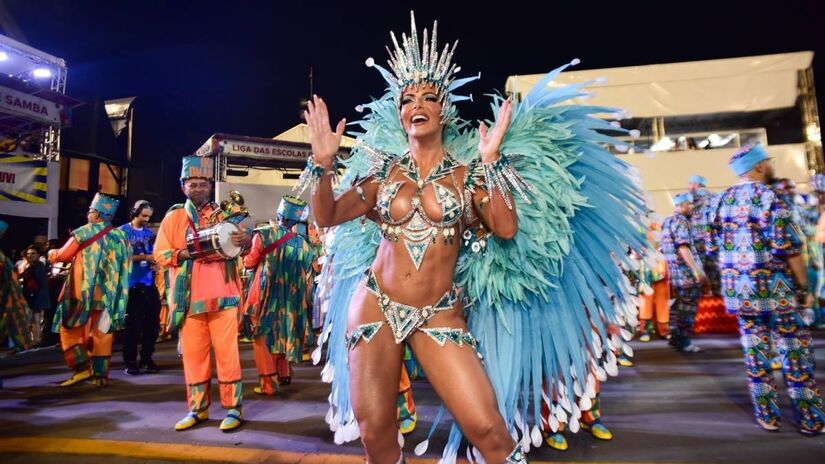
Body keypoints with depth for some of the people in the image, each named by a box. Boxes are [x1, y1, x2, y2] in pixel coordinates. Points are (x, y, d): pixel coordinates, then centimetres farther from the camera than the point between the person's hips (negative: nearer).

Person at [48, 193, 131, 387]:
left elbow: (63, 255, 6)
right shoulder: (121, 236, 5)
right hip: (108, 295, 4)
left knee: (70, 329, 11)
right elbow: (125, 267, 10)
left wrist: (52, 253, 26)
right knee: (101, 334, 9)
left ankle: (82, 367, 0)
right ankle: (100, 375, 11)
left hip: (82, 294, -4)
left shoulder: (83, 233, -6)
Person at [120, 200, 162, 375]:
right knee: (133, 324, 0)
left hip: (149, 283, 5)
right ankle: (130, 362, 12)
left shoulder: (149, 233, 14)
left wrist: (156, 264, -5)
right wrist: (144, 257, -17)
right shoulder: (123, 231, -1)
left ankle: (146, 359, 19)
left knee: (152, 322, 6)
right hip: (131, 284, -5)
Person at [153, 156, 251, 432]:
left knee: (227, 352, -1)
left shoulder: (223, 214, 9)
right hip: (189, 298, 2)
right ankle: (198, 409, 22)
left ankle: (233, 408, 8)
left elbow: (238, 242, 7)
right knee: (193, 354, 9)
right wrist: (184, 253, -14)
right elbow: (159, 254, 6)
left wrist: (246, 240, -18)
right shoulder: (173, 217, 9)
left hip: (223, 295, -1)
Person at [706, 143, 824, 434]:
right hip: (774, 286, -4)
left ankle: (767, 416, 18)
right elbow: (788, 248, -13)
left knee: (755, 348, 10)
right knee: (794, 348, 6)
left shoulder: (720, 201, 6)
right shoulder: (770, 197, -10)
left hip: (738, 287, 5)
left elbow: (713, 248, 9)